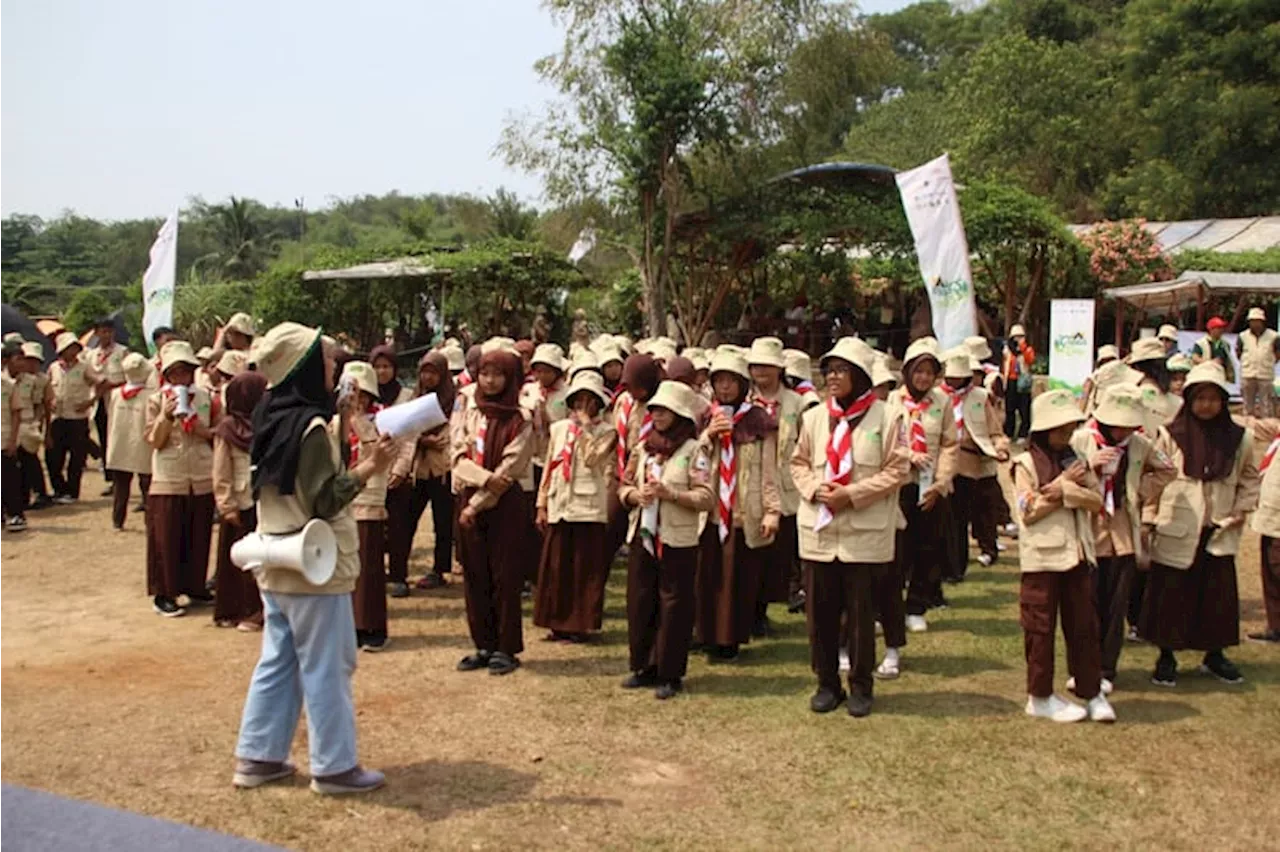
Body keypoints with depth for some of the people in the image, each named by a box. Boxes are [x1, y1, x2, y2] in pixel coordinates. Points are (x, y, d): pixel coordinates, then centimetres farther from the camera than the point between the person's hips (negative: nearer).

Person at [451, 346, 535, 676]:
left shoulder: (520, 421, -6)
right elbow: (458, 457, -1)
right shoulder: (470, 414, 8)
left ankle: (506, 648, 10)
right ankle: (484, 645, 18)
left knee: (505, 577, 0)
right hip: (471, 501, 5)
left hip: (506, 504, -5)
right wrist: (485, 478, -18)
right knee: (475, 576, 8)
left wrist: (477, 504, -13)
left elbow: (508, 471, -12)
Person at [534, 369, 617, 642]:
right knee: (556, 566, 7)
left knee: (585, 569, 0)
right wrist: (542, 504, 9)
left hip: (589, 507, -4)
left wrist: (585, 425, -11)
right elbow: (548, 467, 13)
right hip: (559, 506, 4)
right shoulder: (559, 428, 13)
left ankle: (579, 624, 9)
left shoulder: (606, 431, 1)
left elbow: (592, 458, -16)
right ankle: (559, 622, 17)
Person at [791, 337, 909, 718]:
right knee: (820, 611, 8)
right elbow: (799, 463, 13)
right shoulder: (814, 417, 5)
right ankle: (827, 683, 23)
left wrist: (851, 494, -14)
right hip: (818, 529, 3)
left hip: (864, 533, -3)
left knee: (861, 611, 5)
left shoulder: (883, 417, -6)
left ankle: (861, 686, 20)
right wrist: (815, 488, -7)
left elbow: (897, 469, -7)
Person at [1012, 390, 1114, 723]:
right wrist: (1067, 483, -11)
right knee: (1041, 628, 3)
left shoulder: (1076, 461, 11)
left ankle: (1092, 692, 17)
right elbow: (1029, 512, -14)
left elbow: (1097, 501, 0)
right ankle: (1040, 696, 14)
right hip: (1043, 557, -5)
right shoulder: (1026, 464, -4)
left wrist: (1064, 490, -16)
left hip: (1077, 554, 5)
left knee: (1084, 625, 8)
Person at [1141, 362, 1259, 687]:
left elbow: (1249, 478, 16)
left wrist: (1242, 508, 3)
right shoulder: (1171, 435, -5)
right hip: (1176, 530, -2)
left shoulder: (1239, 438, 3)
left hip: (1219, 532, 3)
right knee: (1171, 594, 3)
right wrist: (1148, 519, -5)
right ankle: (1166, 657, 18)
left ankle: (1214, 655, 27)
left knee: (1220, 594, 9)